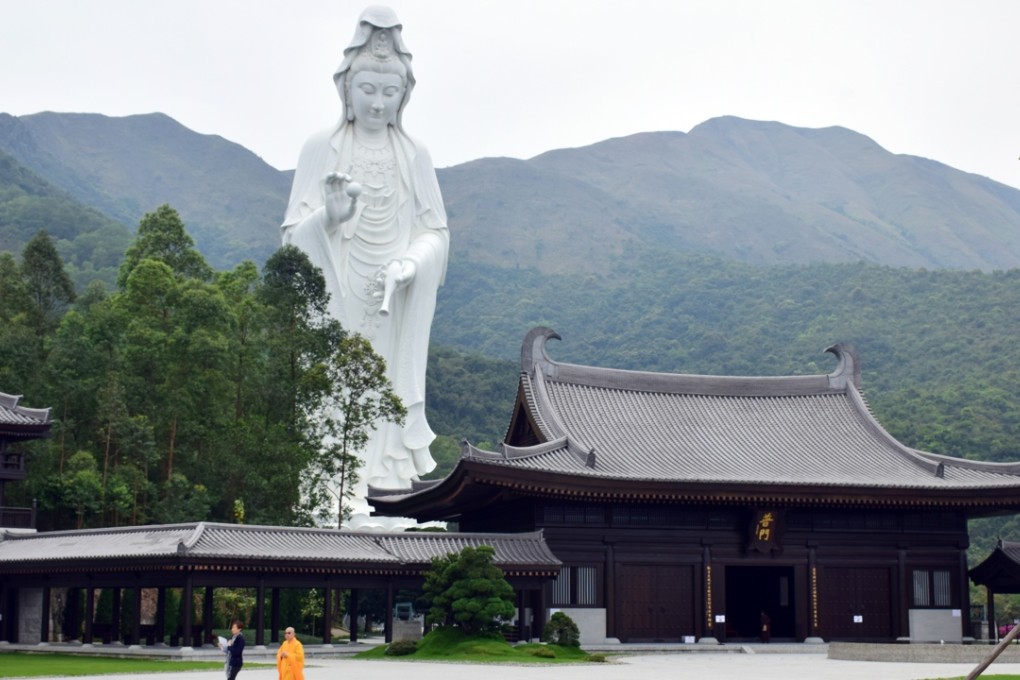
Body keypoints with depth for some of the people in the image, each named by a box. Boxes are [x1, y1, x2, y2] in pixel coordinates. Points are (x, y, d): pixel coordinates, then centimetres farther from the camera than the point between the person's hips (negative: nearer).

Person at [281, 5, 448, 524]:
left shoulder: (415, 156, 6)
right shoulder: (320, 149, 1)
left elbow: (436, 232, 6)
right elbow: (295, 231, -1)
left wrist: (405, 267, -13)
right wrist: (328, 217, -22)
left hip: (394, 311, 2)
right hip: (334, 305, -2)